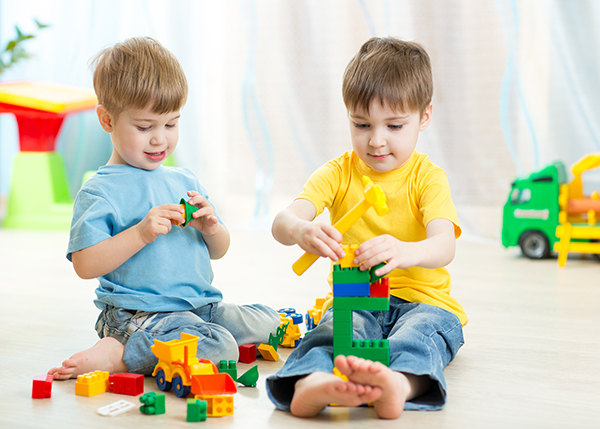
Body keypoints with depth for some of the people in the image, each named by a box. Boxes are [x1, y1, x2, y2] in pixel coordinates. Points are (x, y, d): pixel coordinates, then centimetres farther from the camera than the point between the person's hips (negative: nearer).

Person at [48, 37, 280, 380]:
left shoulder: (185, 181, 13)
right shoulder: (100, 191, -8)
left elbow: (219, 250, 20)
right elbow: (84, 265, -16)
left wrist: (211, 228, -4)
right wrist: (140, 233, -24)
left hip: (201, 305, 8)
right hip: (136, 314, -8)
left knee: (270, 322, 12)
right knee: (220, 348, -29)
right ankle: (115, 354, -18)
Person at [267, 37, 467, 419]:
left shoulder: (428, 177, -2)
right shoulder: (338, 173, 4)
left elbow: (444, 245, -21)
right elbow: (282, 221, -11)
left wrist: (406, 252, -47)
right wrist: (301, 232, -39)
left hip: (422, 298, -1)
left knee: (423, 330, -36)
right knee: (333, 330, -32)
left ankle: (399, 383, -67)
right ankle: (309, 382, -64)